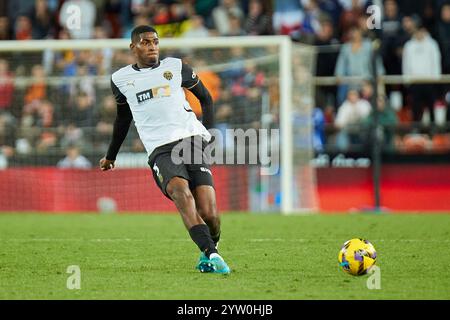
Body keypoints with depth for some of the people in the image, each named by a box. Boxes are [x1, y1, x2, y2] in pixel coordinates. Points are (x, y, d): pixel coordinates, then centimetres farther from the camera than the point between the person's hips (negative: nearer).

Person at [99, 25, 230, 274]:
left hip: (192, 140, 1)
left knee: (208, 213, -13)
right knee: (181, 192, -31)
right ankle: (210, 254, -40)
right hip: (160, 149, -1)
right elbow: (123, 119, 32)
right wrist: (111, 156, 39)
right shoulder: (121, 79, 16)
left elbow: (205, 97, 26)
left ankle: (209, 249, 18)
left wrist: (207, 131, 14)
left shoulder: (175, 67, 14)